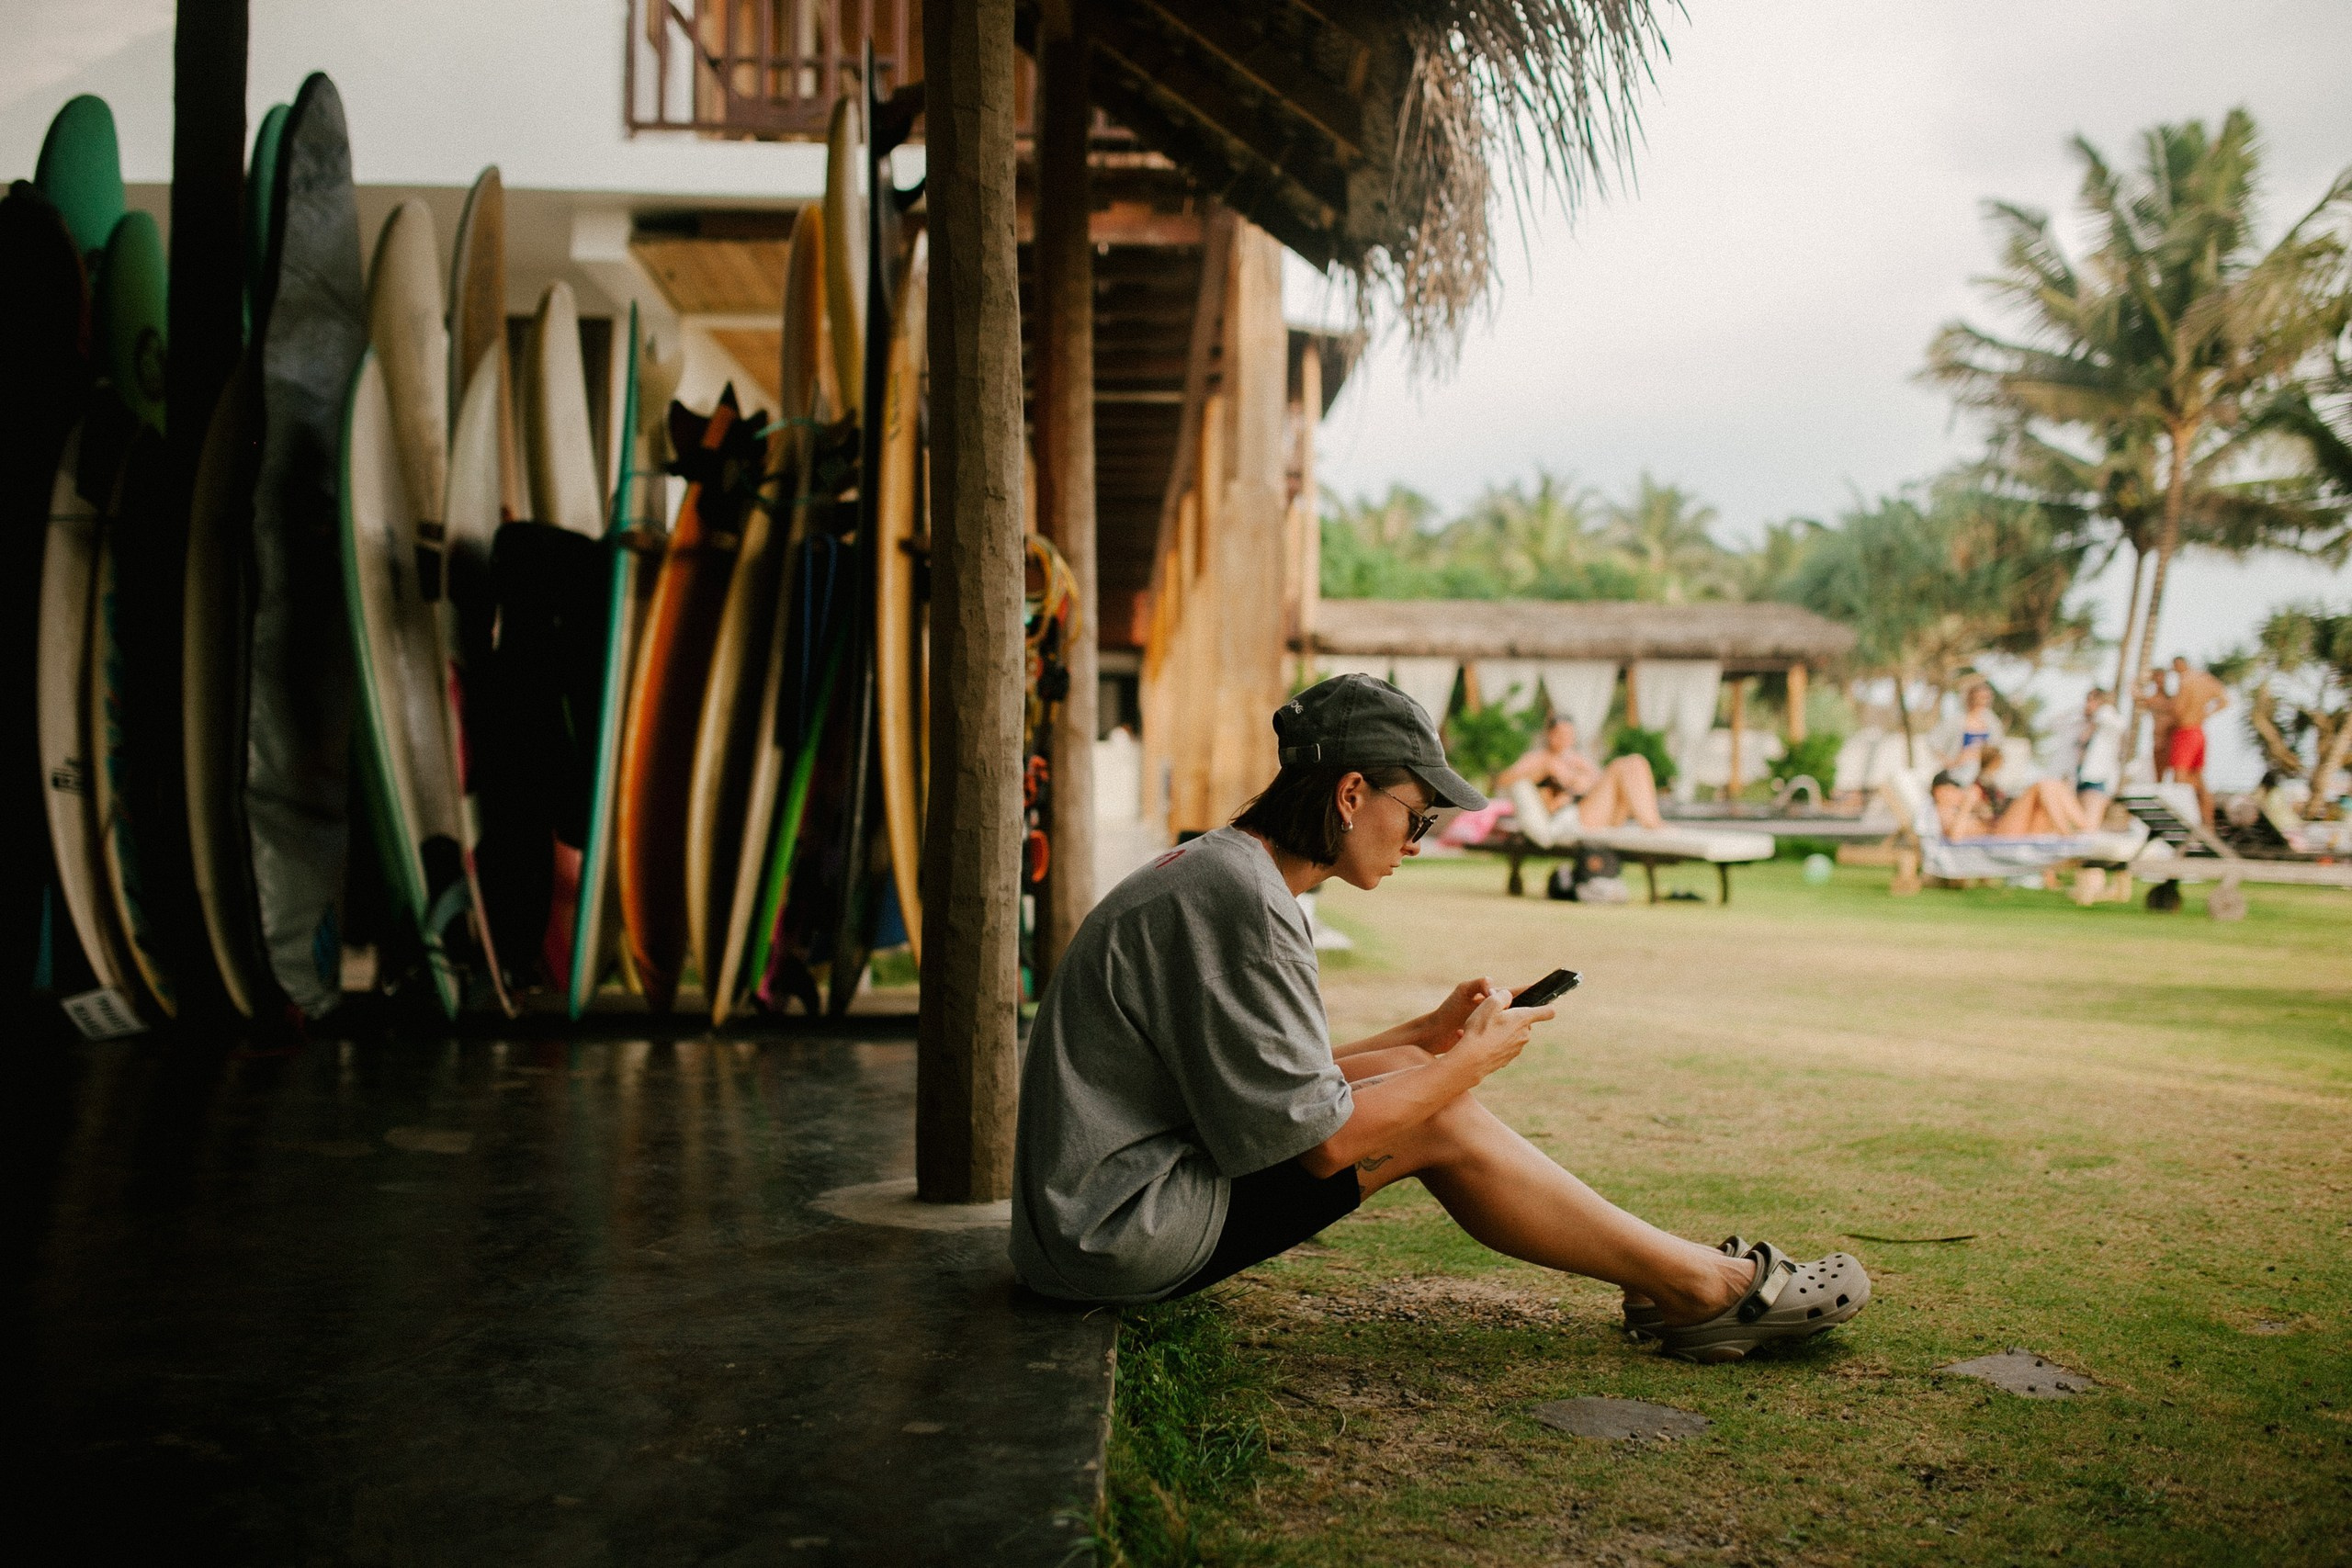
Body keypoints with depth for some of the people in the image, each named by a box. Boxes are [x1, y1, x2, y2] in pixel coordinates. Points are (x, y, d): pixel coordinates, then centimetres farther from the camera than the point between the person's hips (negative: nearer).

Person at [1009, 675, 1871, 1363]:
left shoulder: (1214, 870, 11)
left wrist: (1427, 1034, 11)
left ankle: (1665, 1279, 11)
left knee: (1410, 1075, 7)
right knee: (1435, 1120, -8)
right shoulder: (1242, 899, -20)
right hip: (1119, 1238, -10)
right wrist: (1474, 1059, -6)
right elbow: (1318, 1140, -19)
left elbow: (1277, 1083, 15)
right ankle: (1707, 1284, 5)